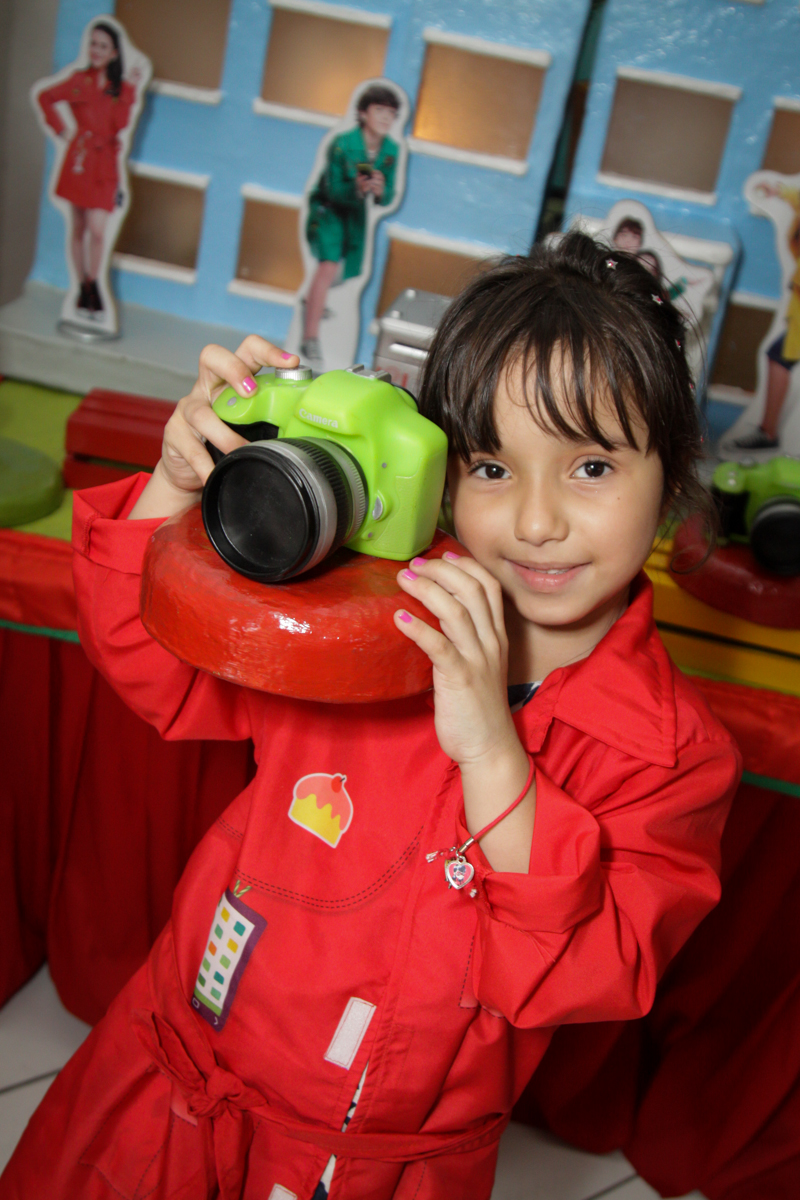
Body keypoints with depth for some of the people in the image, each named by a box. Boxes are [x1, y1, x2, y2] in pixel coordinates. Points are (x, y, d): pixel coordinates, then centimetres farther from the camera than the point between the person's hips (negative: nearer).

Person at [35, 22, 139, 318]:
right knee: (77, 229, 4)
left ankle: (93, 286, 4)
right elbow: (45, 97, 17)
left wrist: (129, 90, -14)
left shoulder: (121, 88, 5)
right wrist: (61, 129, 8)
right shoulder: (79, 80, 5)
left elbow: (120, 125, -11)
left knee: (97, 230, -13)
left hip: (104, 164, -1)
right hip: (79, 160, 1)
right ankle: (82, 288, 15)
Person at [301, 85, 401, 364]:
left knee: (353, 275, 5)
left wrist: (380, 191, -31)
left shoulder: (391, 150, -10)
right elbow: (333, 189, -21)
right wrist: (357, 188, -40)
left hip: (357, 214, 6)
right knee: (329, 266, -24)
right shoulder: (342, 144, -23)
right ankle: (310, 339, -22)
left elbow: (388, 196, -7)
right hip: (328, 208, -6)